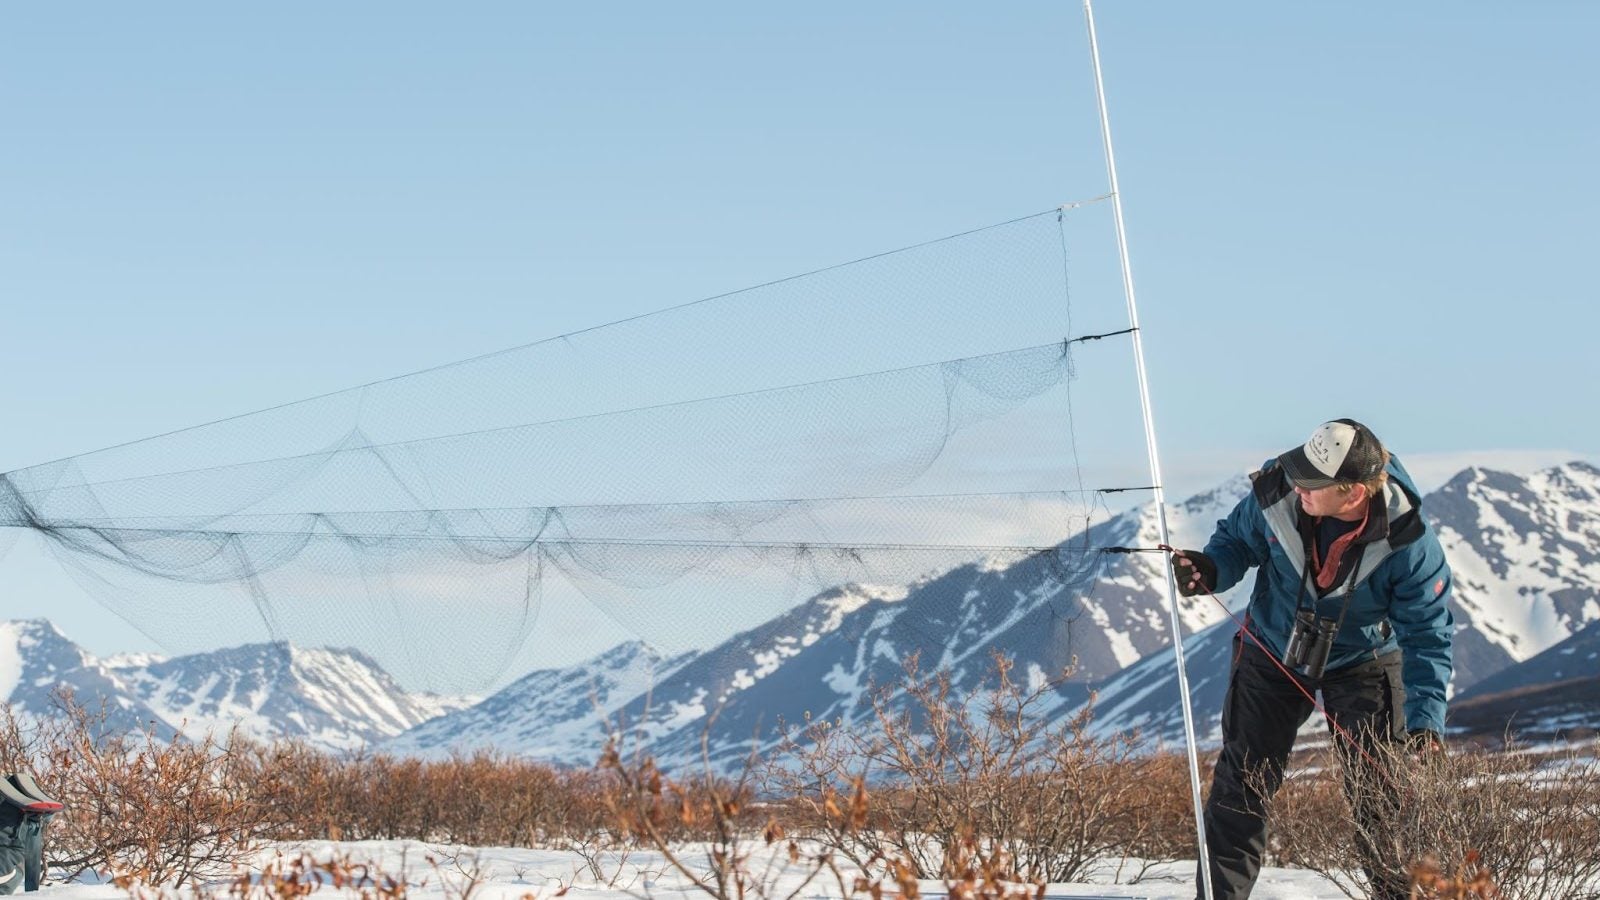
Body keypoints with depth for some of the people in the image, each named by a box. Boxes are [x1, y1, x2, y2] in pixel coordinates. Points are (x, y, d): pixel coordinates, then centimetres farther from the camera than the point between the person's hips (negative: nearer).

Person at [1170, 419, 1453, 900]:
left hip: (1363, 661, -2)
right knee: (1242, 780, 3)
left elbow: (1427, 634, -21)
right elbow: (1237, 540, -3)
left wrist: (1424, 723, -30)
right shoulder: (1275, 493, -25)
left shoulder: (1408, 540, -29)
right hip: (1274, 652, 2)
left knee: (1377, 792, -4)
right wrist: (1210, 569, -26)